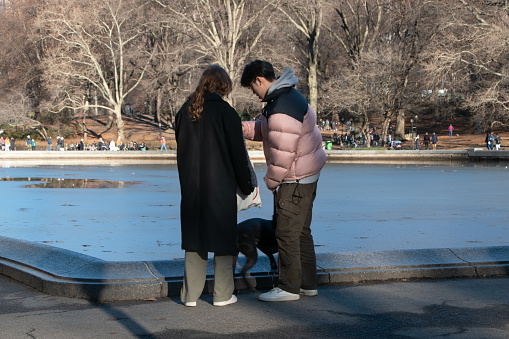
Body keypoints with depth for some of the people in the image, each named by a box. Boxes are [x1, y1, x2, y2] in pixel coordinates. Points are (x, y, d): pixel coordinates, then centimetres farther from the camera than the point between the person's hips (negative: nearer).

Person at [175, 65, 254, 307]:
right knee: (223, 235, 7)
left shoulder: (185, 112, 4)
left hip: (191, 186, 4)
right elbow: (238, 153, -8)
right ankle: (222, 294, 11)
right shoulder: (226, 112, -11)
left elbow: (181, 148, 10)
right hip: (221, 186, -4)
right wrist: (246, 185, 2)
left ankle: (190, 294, 11)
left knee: (193, 236, 11)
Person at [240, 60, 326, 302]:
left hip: (297, 178, -11)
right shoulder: (288, 95, 10)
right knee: (301, 230, 16)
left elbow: (282, 153, -24)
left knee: (287, 232, -4)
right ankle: (307, 284, 23)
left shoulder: (282, 110, -25)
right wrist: (242, 128, 4)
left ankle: (289, 287, 3)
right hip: (307, 174, 11)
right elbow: (264, 128, 20)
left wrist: (272, 180, -10)